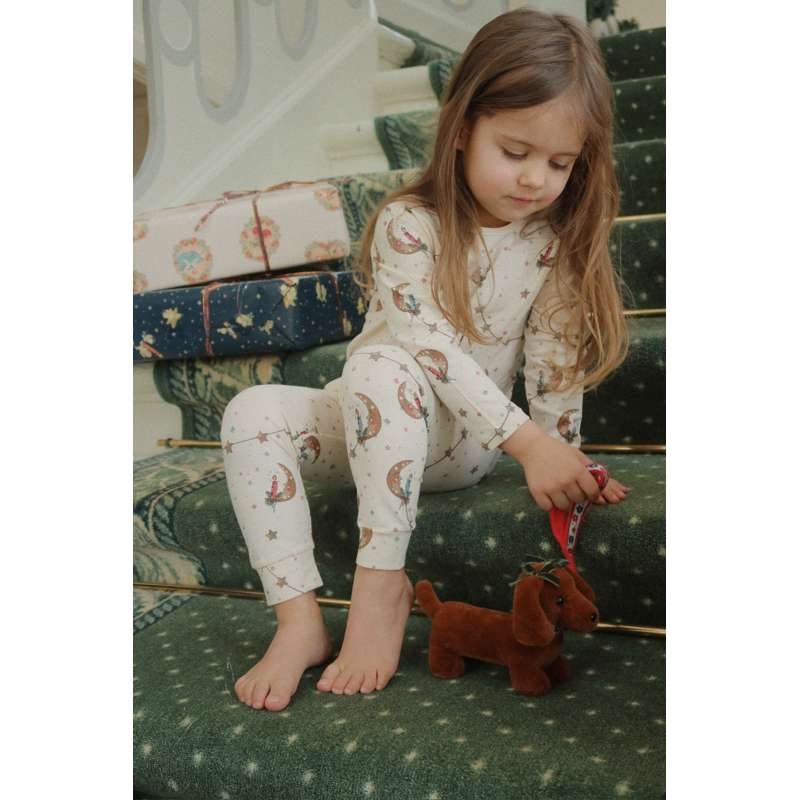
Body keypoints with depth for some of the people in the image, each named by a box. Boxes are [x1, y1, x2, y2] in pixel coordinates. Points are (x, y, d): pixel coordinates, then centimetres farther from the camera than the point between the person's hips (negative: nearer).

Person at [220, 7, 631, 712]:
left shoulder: (556, 244, -6)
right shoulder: (407, 223, -14)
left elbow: (555, 366, -3)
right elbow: (433, 347, -25)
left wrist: (564, 460, -14)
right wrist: (524, 441, -33)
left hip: (461, 443, -1)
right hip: (367, 424, 1)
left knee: (378, 366, -34)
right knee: (252, 411, -26)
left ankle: (382, 583, -31)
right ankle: (298, 619, -27)